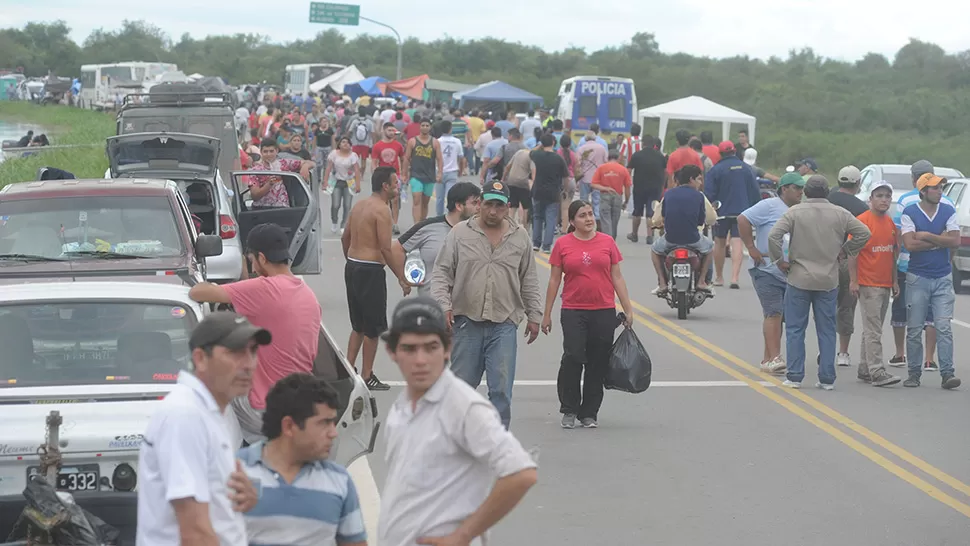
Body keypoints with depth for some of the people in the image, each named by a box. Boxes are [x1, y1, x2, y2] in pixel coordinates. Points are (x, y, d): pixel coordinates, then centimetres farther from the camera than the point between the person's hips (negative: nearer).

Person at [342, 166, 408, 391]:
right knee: (373, 327, 1)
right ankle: (367, 376, 5)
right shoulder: (382, 210, -15)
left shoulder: (359, 206, 12)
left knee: (359, 325, 19)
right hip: (370, 271, -9)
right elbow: (386, 249, -19)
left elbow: (345, 238, 19)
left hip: (352, 268, 9)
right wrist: (401, 278, -15)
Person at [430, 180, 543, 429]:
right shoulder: (460, 233, 3)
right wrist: (443, 305, -9)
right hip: (467, 322, 0)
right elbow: (441, 273, 4)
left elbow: (529, 281, 15)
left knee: (501, 389, -3)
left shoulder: (520, 237, 9)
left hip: (504, 324, 1)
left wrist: (534, 316, 12)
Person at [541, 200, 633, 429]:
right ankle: (569, 410, 3)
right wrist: (546, 314, 6)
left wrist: (628, 310, 6)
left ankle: (589, 413, 15)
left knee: (597, 364, 5)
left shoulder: (607, 242, 5)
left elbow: (617, 277, 9)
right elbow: (554, 280, 7)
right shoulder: (562, 244, 2)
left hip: (604, 312, 2)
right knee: (573, 358, -12)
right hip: (573, 311, -2)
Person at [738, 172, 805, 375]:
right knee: (774, 313, -13)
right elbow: (743, 220, -16)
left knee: (778, 316, 10)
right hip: (767, 271, -8)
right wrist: (752, 248, -17)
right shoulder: (769, 206, -8)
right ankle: (774, 358, -15)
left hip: (790, 274, 8)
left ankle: (768, 359, 17)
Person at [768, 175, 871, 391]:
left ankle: (795, 377, 3)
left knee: (795, 329, 6)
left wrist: (779, 260, -3)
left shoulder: (795, 212, -5)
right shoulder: (840, 214, 2)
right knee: (827, 330, 8)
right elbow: (863, 233, 2)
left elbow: (774, 236, -14)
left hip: (799, 279, -2)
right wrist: (844, 250, 10)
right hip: (829, 282, 2)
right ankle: (827, 379, 8)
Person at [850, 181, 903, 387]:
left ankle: (864, 369, 19)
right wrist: (853, 280, -14)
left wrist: (894, 281, 16)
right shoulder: (862, 220, -8)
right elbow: (852, 251, -10)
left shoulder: (890, 223, 13)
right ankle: (877, 371, -12)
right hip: (868, 284, -7)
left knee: (872, 329, 12)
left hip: (885, 285, 7)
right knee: (873, 331, -9)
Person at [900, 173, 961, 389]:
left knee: (944, 327, -6)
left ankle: (947, 373, -8)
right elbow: (910, 244, -15)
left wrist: (926, 236, -13)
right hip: (917, 278, -1)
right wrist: (940, 239, -11)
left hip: (943, 278, 1)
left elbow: (955, 241, -8)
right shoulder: (909, 213, -2)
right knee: (914, 329, 3)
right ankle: (914, 372, 13)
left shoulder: (948, 211, 5)